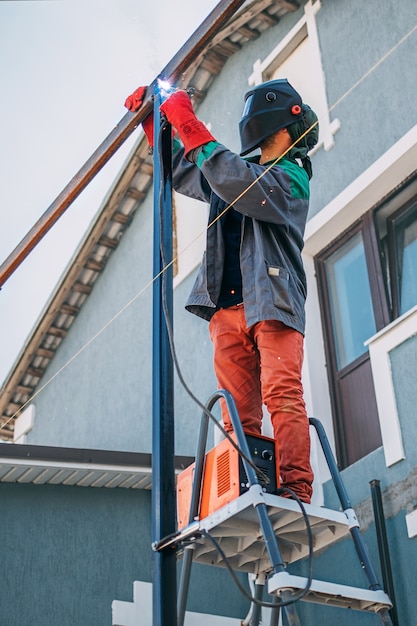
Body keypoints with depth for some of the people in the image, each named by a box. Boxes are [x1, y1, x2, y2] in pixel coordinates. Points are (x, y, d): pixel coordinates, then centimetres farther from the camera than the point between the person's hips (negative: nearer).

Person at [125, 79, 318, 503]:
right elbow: (180, 173, 39)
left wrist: (187, 122, -12)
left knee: (282, 396, -18)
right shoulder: (242, 170, 28)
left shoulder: (291, 176, 5)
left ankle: (296, 493, -24)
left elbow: (234, 183, -15)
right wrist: (153, 121, 30)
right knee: (237, 412, -5)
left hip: (273, 304, -6)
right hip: (228, 306, 7)